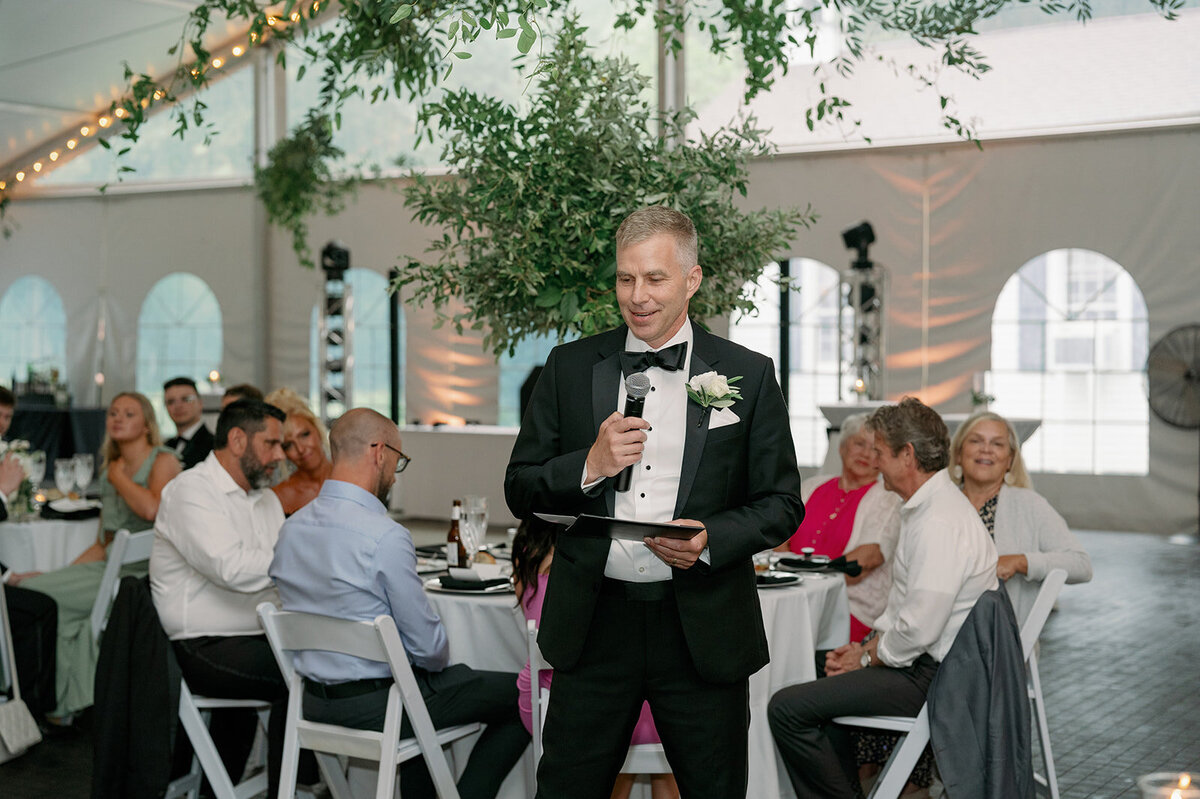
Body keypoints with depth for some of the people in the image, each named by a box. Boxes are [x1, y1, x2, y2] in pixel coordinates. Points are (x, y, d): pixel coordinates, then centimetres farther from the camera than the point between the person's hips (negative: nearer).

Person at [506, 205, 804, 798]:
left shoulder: (748, 375, 3)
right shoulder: (569, 367, 6)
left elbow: (782, 504, 4)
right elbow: (520, 491, 7)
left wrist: (711, 540, -14)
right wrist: (590, 465, -12)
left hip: (701, 631, -1)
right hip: (594, 624, 1)